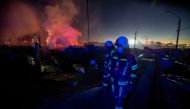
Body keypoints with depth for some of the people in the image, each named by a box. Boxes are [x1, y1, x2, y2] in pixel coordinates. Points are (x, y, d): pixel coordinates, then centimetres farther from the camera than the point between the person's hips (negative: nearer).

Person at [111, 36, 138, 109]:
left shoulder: (130, 57, -11)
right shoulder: (114, 55, -7)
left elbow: (134, 71, -7)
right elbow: (111, 66, 1)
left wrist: (131, 83, -6)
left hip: (123, 82, -2)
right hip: (114, 81, 3)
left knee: (120, 98, 9)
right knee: (116, 96, 19)